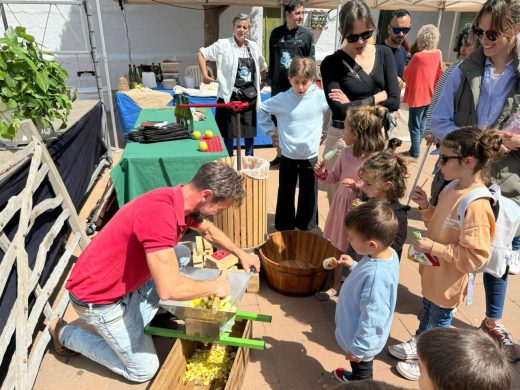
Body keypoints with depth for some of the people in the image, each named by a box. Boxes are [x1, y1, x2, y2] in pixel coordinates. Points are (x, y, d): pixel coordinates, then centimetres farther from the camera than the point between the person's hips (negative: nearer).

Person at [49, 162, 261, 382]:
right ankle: (66, 334, 18)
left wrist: (240, 253, 17)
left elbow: (209, 230, 16)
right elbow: (169, 289, -37)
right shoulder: (159, 213, -35)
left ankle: (139, 320, 15)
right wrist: (214, 286, -21)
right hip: (98, 296, -8)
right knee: (144, 369, 6)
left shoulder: (183, 201, -6)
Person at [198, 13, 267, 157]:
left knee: (250, 132, 11)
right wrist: (204, 75, -8)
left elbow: (262, 67, 24)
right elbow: (201, 54, 0)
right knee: (228, 133, 2)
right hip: (230, 96, -4)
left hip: (250, 97, 5)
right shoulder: (223, 45, -4)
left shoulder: (254, 47, 10)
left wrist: (262, 83, 15)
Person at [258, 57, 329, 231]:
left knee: (309, 195, 13)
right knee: (285, 194, 13)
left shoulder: (321, 97, -9)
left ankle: (308, 228, 32)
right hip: (288, 156, 0)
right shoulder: (282, 99, -8)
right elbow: (262, 110, 7)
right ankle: (284, 228, 30)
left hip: (311, 157, 0)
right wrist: (271, 130, 3)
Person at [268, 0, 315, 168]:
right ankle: (279, 155, 25)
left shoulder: (307, 34, -2)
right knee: (276, 124, 10)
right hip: (278, 86, 3)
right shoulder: (276, 33, 4)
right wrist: (271, 80, 9)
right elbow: (272, 59, 9)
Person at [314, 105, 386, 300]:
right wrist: (323, 173, -8)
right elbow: (335, 176, 10)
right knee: (338, 247, 21)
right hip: (341, 206, 7)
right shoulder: (346, 153, -2)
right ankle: (336, 284, 41)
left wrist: (358, 187, -30)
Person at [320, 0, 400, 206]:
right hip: (343, 139, -3)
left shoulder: (384, 54, 3)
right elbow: (340, 110, -19)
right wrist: (377, 98, -9)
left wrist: (354, 103, -12)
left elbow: (394, 101, -5)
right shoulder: (331, 63, -8)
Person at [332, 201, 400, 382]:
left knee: (362, 373, 23)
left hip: (363, 340, -8)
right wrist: (354, 266, 2)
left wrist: (358, 348, -20)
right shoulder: (387, 253, -14)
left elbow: (371, 320, -31)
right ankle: (355, 377, 63)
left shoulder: (377, 276, -42)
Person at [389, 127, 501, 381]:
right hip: (433, 271, 8)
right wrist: (425, 207, -6)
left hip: (448, 281, -8)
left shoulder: (476, 205, -31)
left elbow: (476, 257, -28)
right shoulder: (453, 188, -5)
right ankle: (419, 344, 51)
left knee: (439, 321, 16)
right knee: (427, 310, 28)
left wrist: (434, 247, -28)